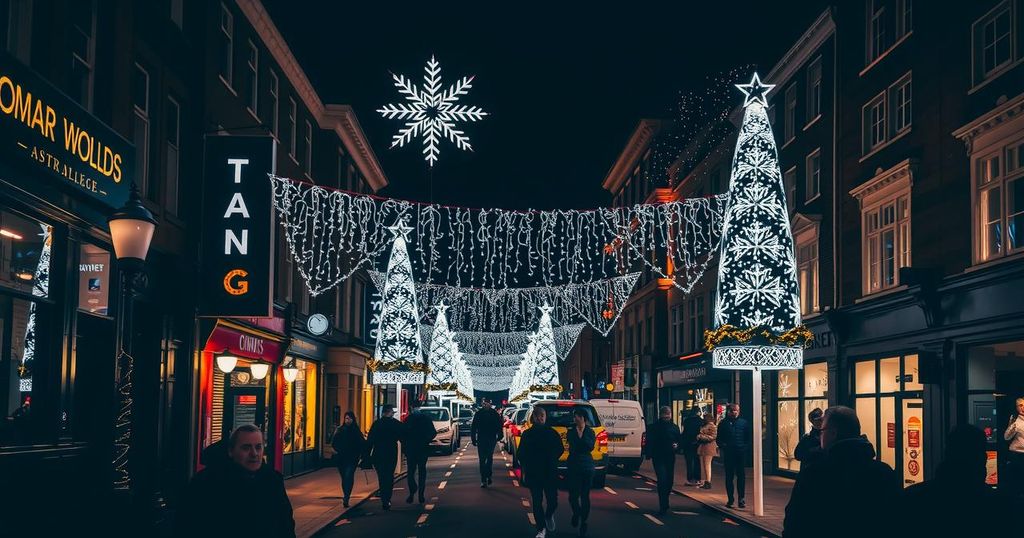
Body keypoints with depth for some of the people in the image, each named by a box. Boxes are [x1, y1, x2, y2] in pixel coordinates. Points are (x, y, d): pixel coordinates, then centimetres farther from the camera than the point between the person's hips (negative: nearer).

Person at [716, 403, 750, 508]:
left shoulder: (744, 423, 8)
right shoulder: (724, 423, 7)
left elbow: (748, 437, 10)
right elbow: (719, 438, 10)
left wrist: (746, 447, -4)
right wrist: (722, 446, -7)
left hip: (741, 453, 0)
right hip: (728, 453, 0)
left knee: (741, 476, 0)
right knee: (729, 476, 5)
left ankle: (741, 499, 5)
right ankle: (730, 499, 13)